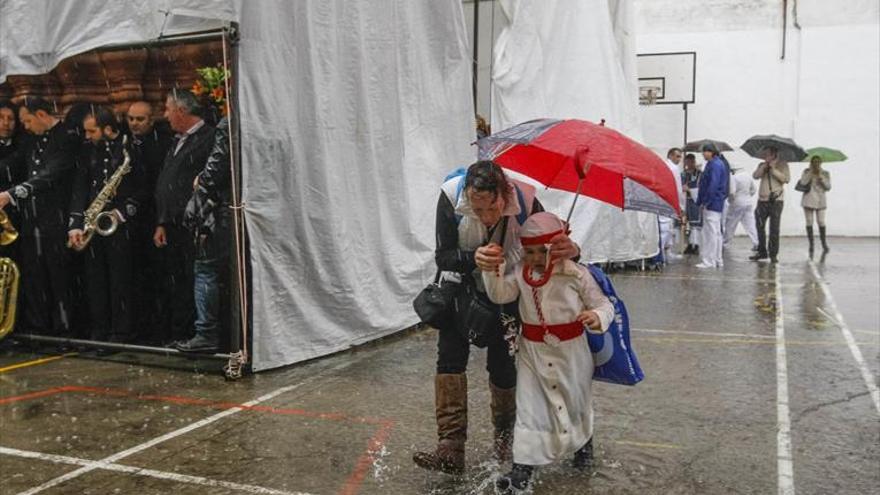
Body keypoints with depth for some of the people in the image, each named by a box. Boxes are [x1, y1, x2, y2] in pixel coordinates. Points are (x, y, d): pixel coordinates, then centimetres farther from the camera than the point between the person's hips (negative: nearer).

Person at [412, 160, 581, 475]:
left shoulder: (525, 201, -29)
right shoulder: (450, 198, -29)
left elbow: (551, 245, -19)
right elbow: (442, 256, -25)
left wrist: (570, 250, -44)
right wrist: (473, 259, -47)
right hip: (460, 284, 1)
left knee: (502, 363, 2)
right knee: (450, 355, -13)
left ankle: (504, 436, 28)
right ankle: (450, 448, -13)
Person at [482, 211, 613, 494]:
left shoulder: (576, 274, -14)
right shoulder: (521, 273, -4)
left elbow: (604, 304, -9)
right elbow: (499, 295, -11)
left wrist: (598, 317, -31)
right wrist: (493, 269, -26)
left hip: (570, 351, -1)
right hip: (532, 351, 2)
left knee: (575, 403, 20)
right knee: (530, 409, 0)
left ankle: (583, 443, 50)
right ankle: (522, 468, 5)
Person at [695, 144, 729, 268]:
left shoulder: (715, 165, -14)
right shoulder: (715, 164, 18)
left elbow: (713, 185, -21)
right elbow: (706, 183, 19)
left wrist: (705, 201, -17)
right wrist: (702, 202, 16)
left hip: (712, 204, -11)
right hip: (716, 205, 11)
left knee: (711, 233, -8)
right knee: (716, 233, 14)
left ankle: (709, 261, -6)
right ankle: (717, 260, 20)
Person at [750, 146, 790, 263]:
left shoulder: (782, 165, 2)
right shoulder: (762, 165, 14)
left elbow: (786, 179, -12)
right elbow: (755, 175, -3)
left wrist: (773, 169, -13)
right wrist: (764, 166, -12)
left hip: (776, 201, -4)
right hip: (762, 200, 4)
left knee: (774, 229, -3)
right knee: (760, 227, 6)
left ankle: (773, 254, 2)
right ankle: (762, 252, 17)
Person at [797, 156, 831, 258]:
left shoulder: (825, 173, 4)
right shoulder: (806, 171, 3)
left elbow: (828, 187, -4)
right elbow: (803, 182, -11)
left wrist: (821, 177, -13)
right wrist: (811, 172, -15)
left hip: (820, 201, 0)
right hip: (808, 200, 0)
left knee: (821, 222, -7)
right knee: (809, 223, 1)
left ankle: (824, 244, 9)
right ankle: (811, 246, 7)